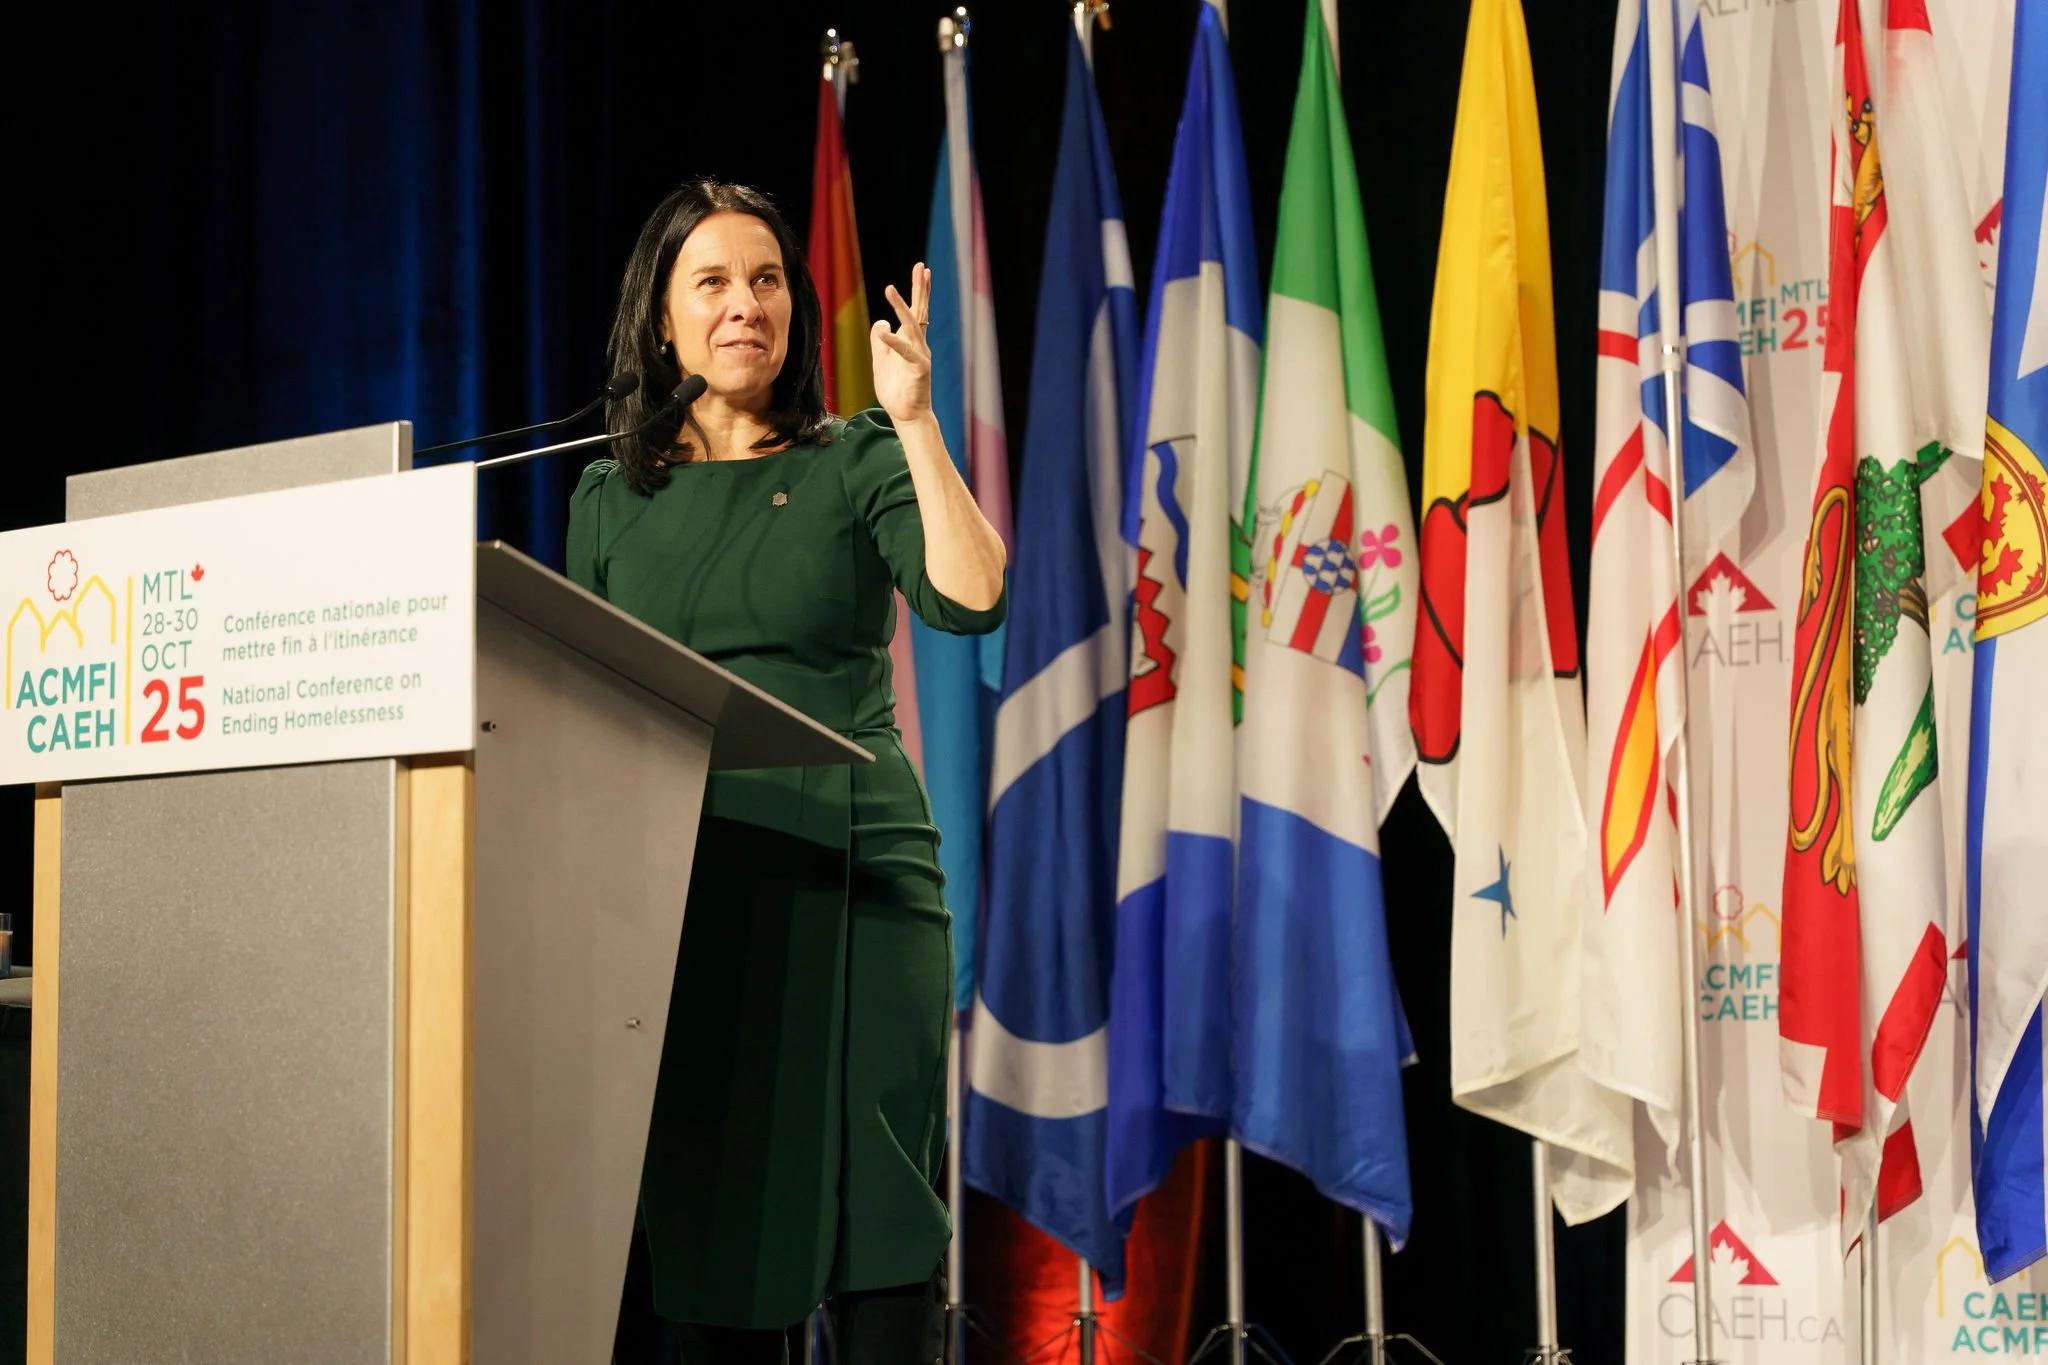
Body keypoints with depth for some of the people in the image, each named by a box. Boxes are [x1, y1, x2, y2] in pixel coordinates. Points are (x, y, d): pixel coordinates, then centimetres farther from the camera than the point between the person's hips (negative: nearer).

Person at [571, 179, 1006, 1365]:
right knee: (700, 1209, 3)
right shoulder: (611, 497, 15)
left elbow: (972, 599, -11)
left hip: (846, 877, -3)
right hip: (676, 888, 3)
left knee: (874, 1208, -7)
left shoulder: (856, 464, 6)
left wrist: (916, 420, -14)